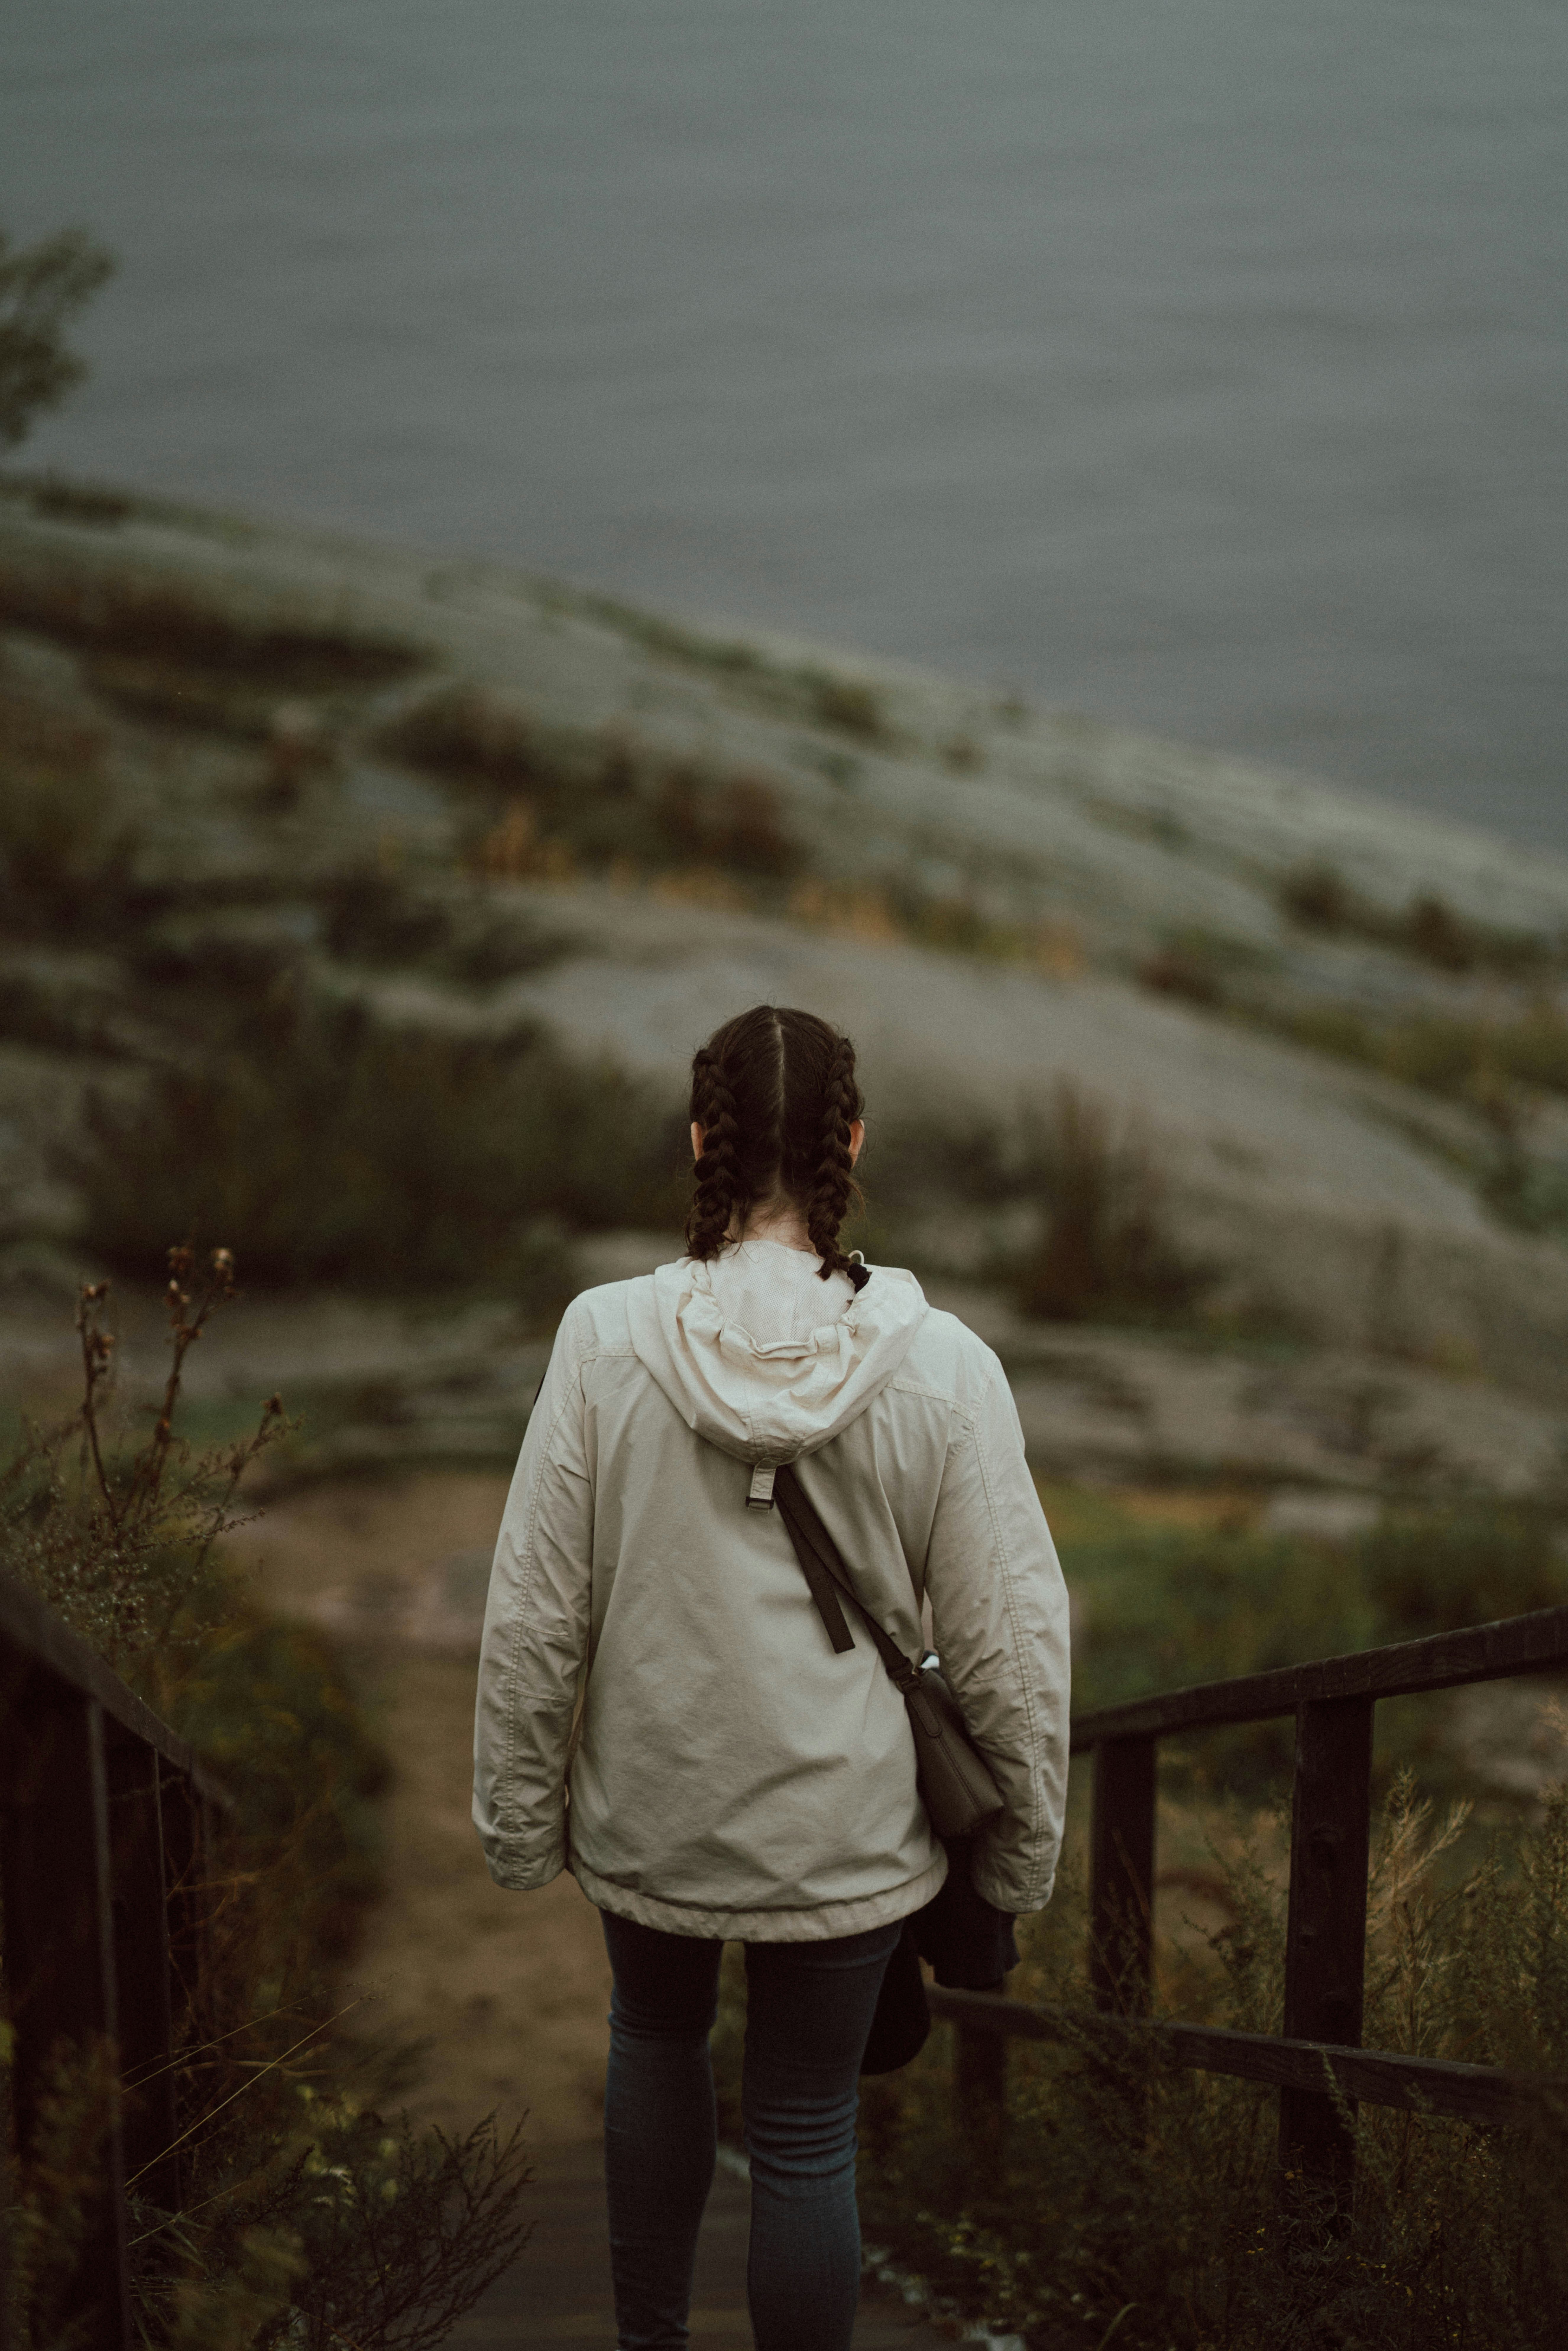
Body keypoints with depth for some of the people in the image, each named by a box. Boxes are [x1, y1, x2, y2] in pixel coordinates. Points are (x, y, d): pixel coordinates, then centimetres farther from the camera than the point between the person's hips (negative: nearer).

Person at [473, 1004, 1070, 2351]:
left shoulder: (607, 1341, -17)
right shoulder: (941, 1366, -17)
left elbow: (536, 1612, -10)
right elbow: (1010, 1636, -10)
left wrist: (519, 1816, 4)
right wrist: (1023, 1847, 5)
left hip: (649, 1809, 2)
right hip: (844, 1830, -1)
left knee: (657, 2035, 30)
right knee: (807, 2131, 16)